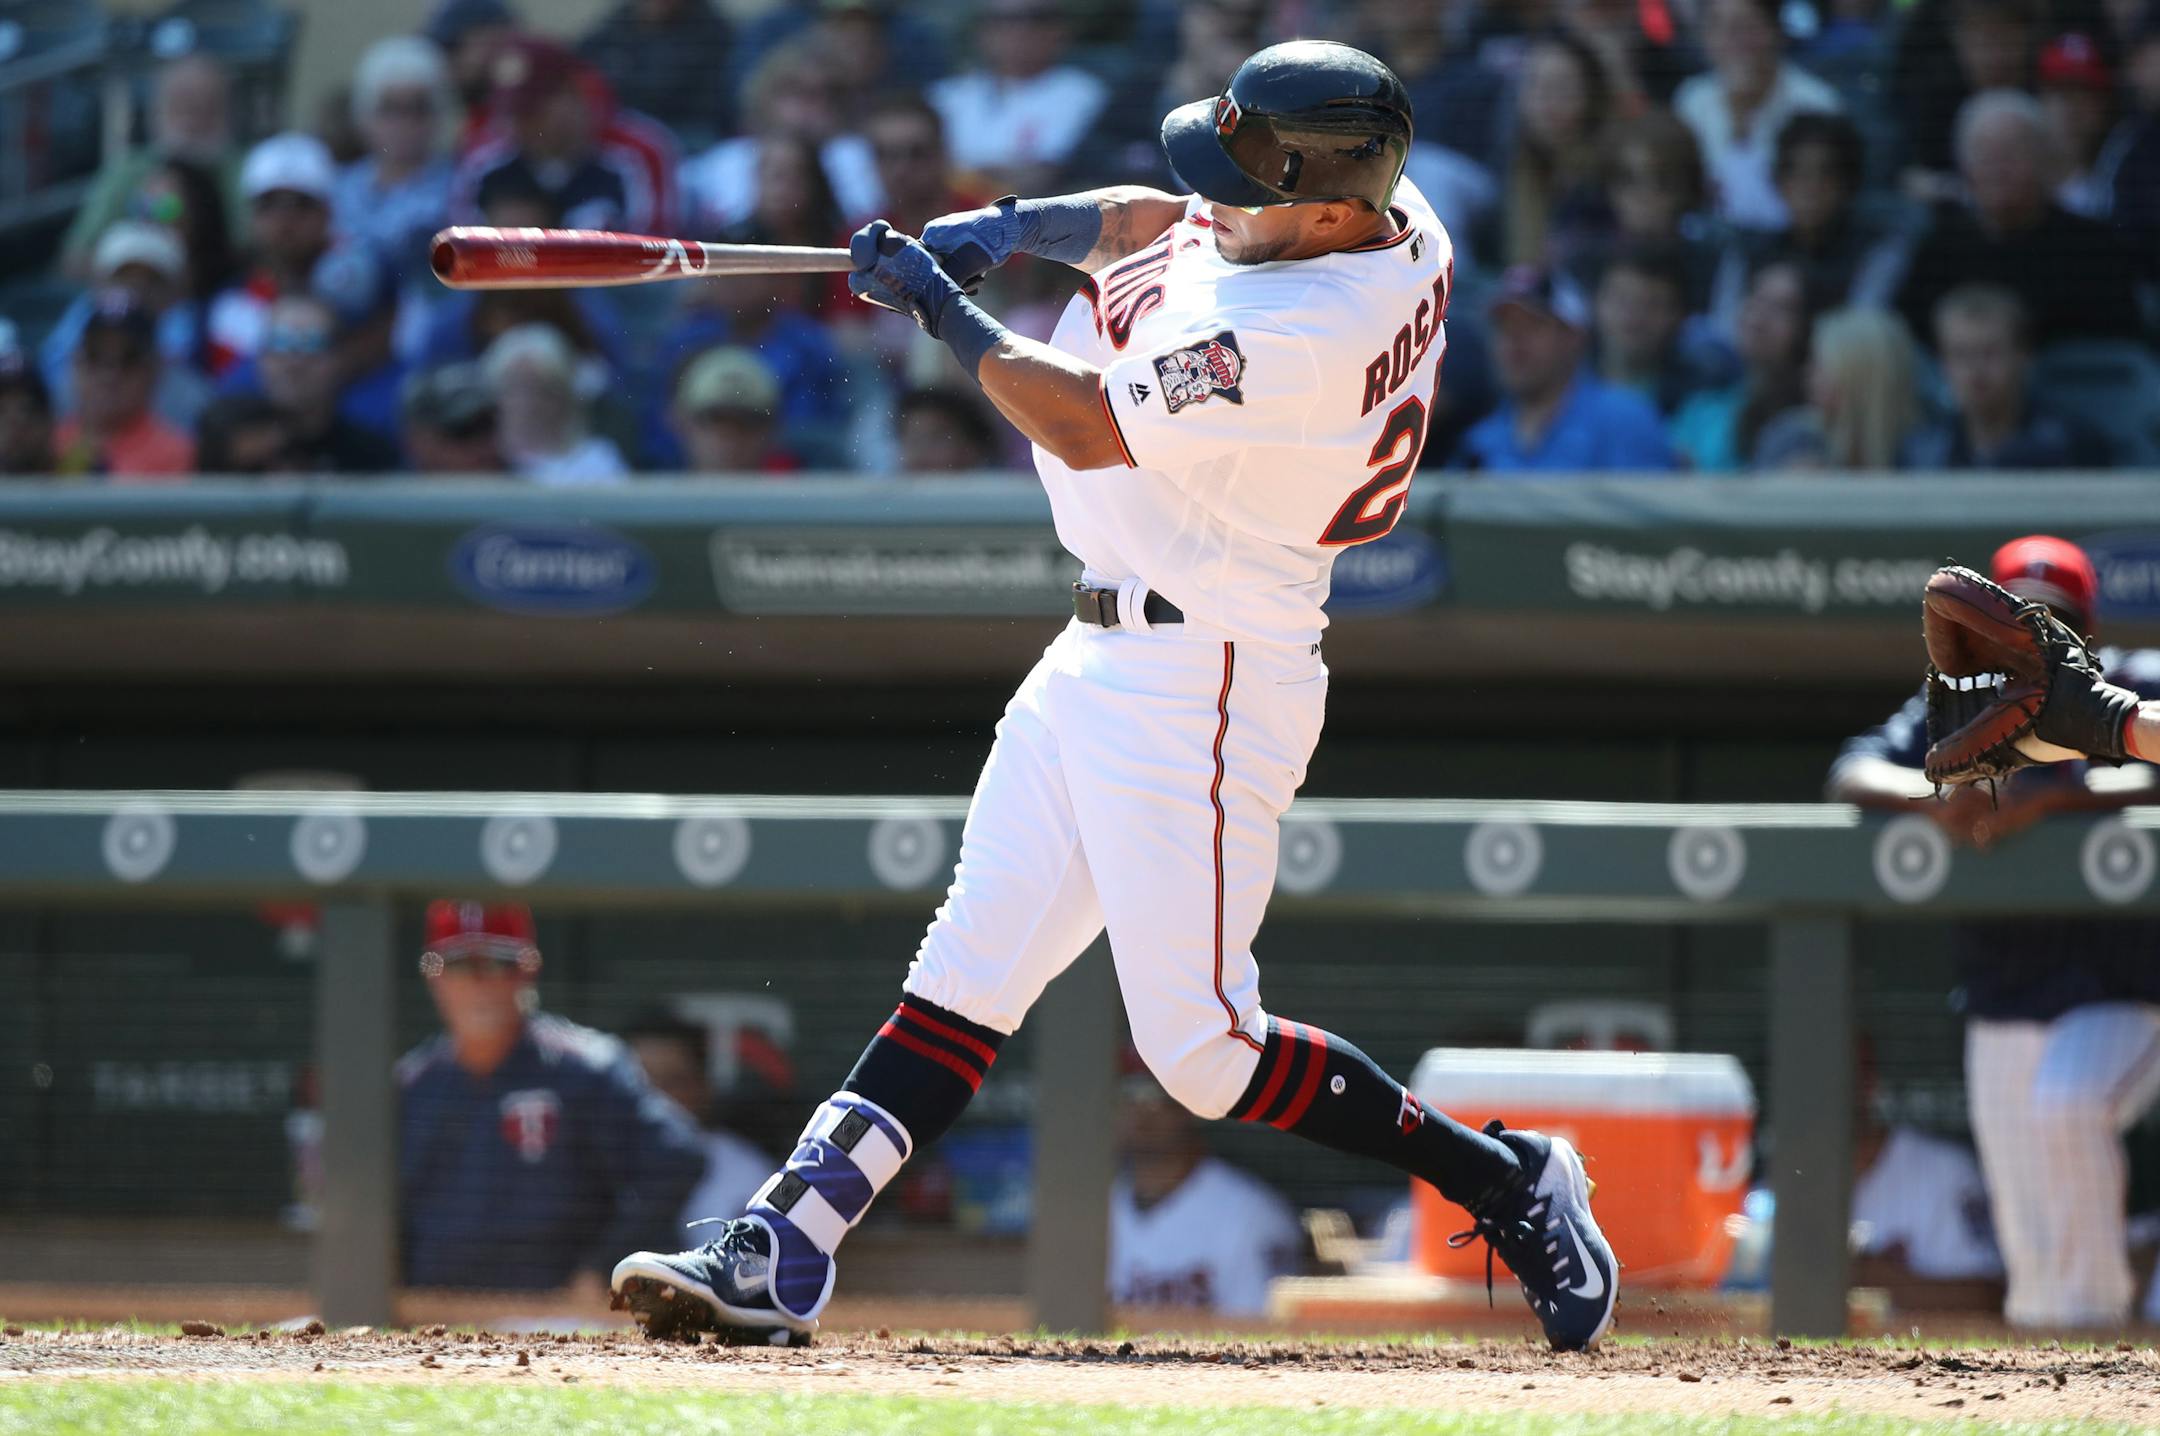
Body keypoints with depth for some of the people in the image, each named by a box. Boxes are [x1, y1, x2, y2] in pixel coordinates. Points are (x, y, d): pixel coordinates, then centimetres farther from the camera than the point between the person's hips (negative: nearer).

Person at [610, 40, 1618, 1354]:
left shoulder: (1305, 337, -28)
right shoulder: (1387, 216, 1)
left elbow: (1087, 426, -21)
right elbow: (1154, 222, 20)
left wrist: (938, 306, -10)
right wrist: (1012, 229, 5)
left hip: (1201, 689, -10)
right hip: (1099, 664, 10)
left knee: (1199, 1046, -6)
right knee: (965, 977, 4)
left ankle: (1507, 1181, 10)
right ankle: (778, 1256, 1)